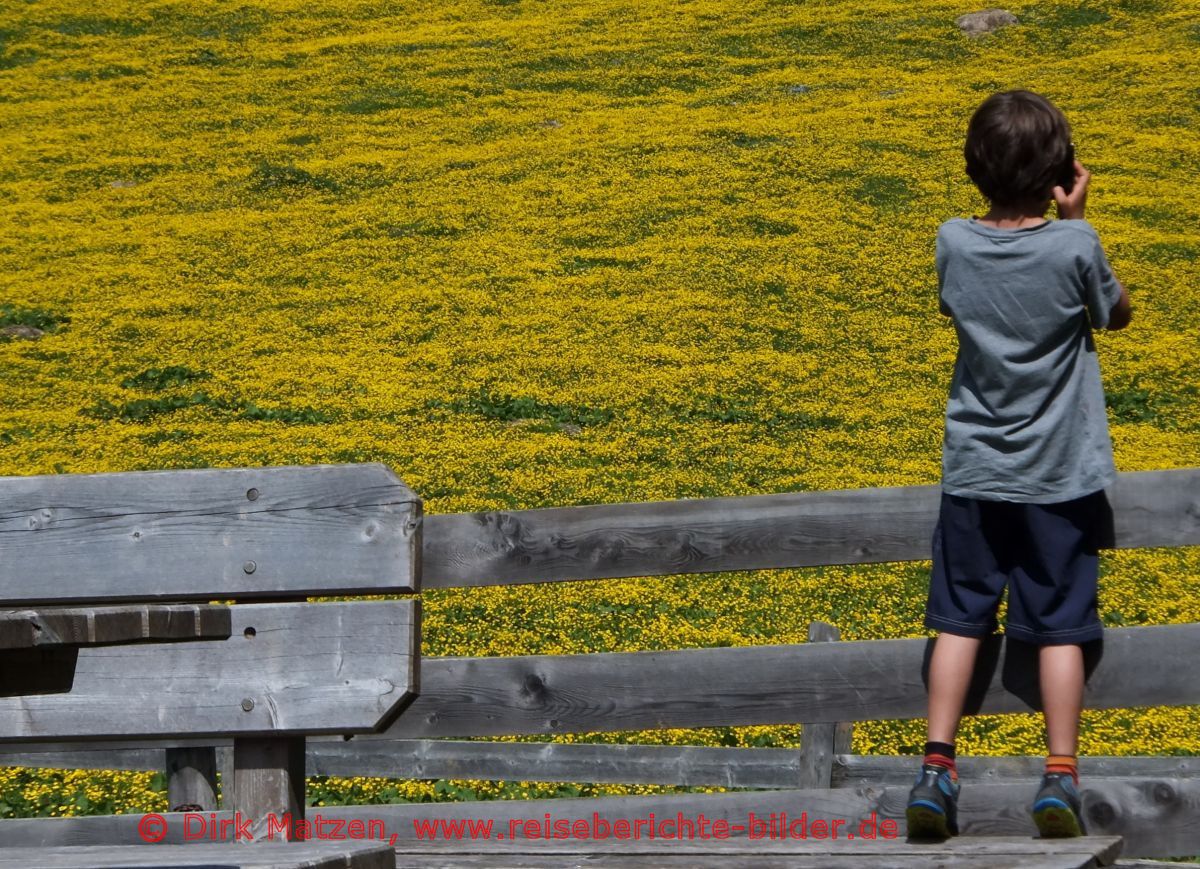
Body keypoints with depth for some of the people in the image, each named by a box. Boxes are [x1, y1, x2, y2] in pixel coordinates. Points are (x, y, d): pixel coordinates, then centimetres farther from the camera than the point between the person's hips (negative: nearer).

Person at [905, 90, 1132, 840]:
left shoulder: (953, 243, -8)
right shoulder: (1074, 245, -15)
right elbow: (1117, 314, 4)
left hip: (974, 469, 2)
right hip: (1059, 473, -2)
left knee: (960, 619, 9)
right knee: (1059, 626, 5)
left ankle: (937, 770, 3)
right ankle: (1061, 777, 3)